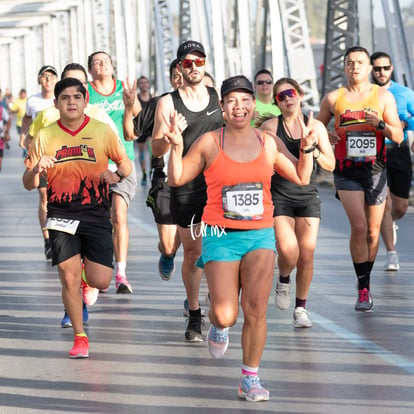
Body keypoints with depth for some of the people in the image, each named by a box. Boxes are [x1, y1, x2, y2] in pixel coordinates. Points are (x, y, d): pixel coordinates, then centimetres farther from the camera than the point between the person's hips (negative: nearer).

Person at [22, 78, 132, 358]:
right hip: (61, 216, 1)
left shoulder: (103, 131, 0)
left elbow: (125, 163, 11)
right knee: (69, 278, -4)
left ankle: (89, 282, 32)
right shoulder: (45, 136, 2)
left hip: (96, 216, -1)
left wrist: (117, 174, -12)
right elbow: (28, 184, 5)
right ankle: (80, 337, 15)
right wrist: (36, 170, -17)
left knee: (101, 281, -7)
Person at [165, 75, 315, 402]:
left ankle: (250, 378, 6)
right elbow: (177, 179, 4)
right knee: (226, 315, -8)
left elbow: (302, 178, 15)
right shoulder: (210, 142, -1)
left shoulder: (269, 143, 6)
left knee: (256, 309, -9)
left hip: (260, 234, 2)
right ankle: (220, 326, 31)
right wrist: (176, 147, -11)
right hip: (221, 236, -2)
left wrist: (307, 148, -1)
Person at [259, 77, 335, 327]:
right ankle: (283, 281, 16)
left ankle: (301, 308, 14)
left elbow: (330, 165, 5)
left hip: (308, 196, 2)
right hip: (280, 196, -2)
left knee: (307, 254, -3)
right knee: (288, 249, -19)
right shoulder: (270, 127, -2)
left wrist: (313, 151, -12)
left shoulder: (316, 126, 4)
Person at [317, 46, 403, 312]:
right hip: (347, 171, -1)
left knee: (373, 231, 7)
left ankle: (366, 278, 28)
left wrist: (380, 123, -19)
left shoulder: (383, 96, 3)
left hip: (375, 170, 1)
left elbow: (398, 137, -1)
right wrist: (326, 136, -7)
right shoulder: (333, 98, 5)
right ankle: (364, 289, -9)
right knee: (359, 227, -15)